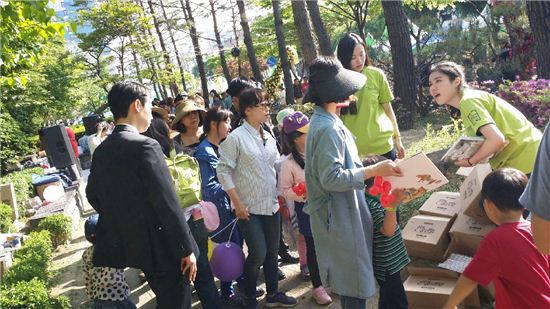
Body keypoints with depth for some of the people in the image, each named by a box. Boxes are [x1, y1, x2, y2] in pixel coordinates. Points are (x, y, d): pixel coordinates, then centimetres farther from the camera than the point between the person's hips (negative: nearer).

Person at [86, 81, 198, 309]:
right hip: (161, 245, -8)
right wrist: (186, 248, -14)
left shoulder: (101, 150, 5)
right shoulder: (145, 145, -19)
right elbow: (166, 203, -21)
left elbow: (92, 195, 15)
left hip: (130, 244, 8)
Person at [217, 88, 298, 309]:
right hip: (249, 208, -6)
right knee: (258, 254, -6)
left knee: (272, 251, 13)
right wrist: (238, 204, -15)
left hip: (271, 204, 6)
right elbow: (223, 170, -14)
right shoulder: (236, 138, -12)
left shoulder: (268, 137, 8)